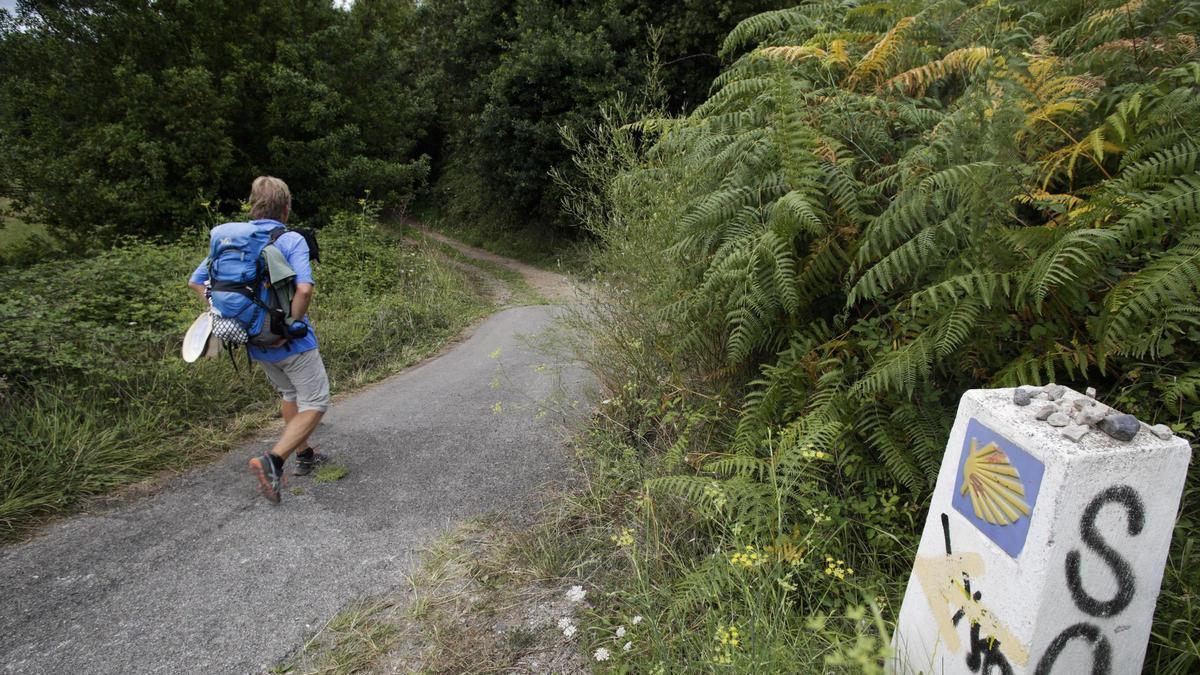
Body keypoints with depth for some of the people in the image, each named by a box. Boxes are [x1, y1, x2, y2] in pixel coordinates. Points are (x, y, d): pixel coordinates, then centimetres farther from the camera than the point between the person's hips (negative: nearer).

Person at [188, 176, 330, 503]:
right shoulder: (292, 240, -14)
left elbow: (196, 282, 7)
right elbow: (304, 289, -29)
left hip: (256, 342, 7)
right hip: (292, 342, -6)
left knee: (291, 394, 26)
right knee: (314, 404, 4)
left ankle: (304, 455, 37)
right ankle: (273, 460, -13)